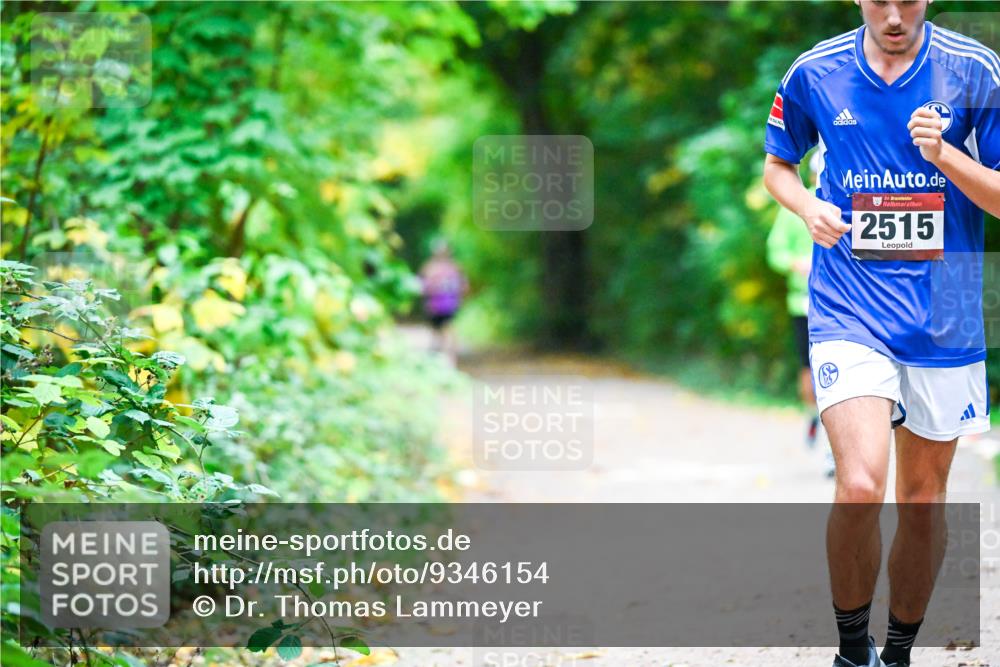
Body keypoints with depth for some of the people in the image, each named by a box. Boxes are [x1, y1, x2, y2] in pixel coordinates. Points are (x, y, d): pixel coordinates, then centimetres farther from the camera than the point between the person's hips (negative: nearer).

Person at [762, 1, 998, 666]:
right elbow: (778, 164, 18)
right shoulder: (815, 72, 0)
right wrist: (809, 207, -4)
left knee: (923, 498, 11)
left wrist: (944, 155, -18)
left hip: (944, 318, 1)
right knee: (860, 486, -19)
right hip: (850, 309, -1)